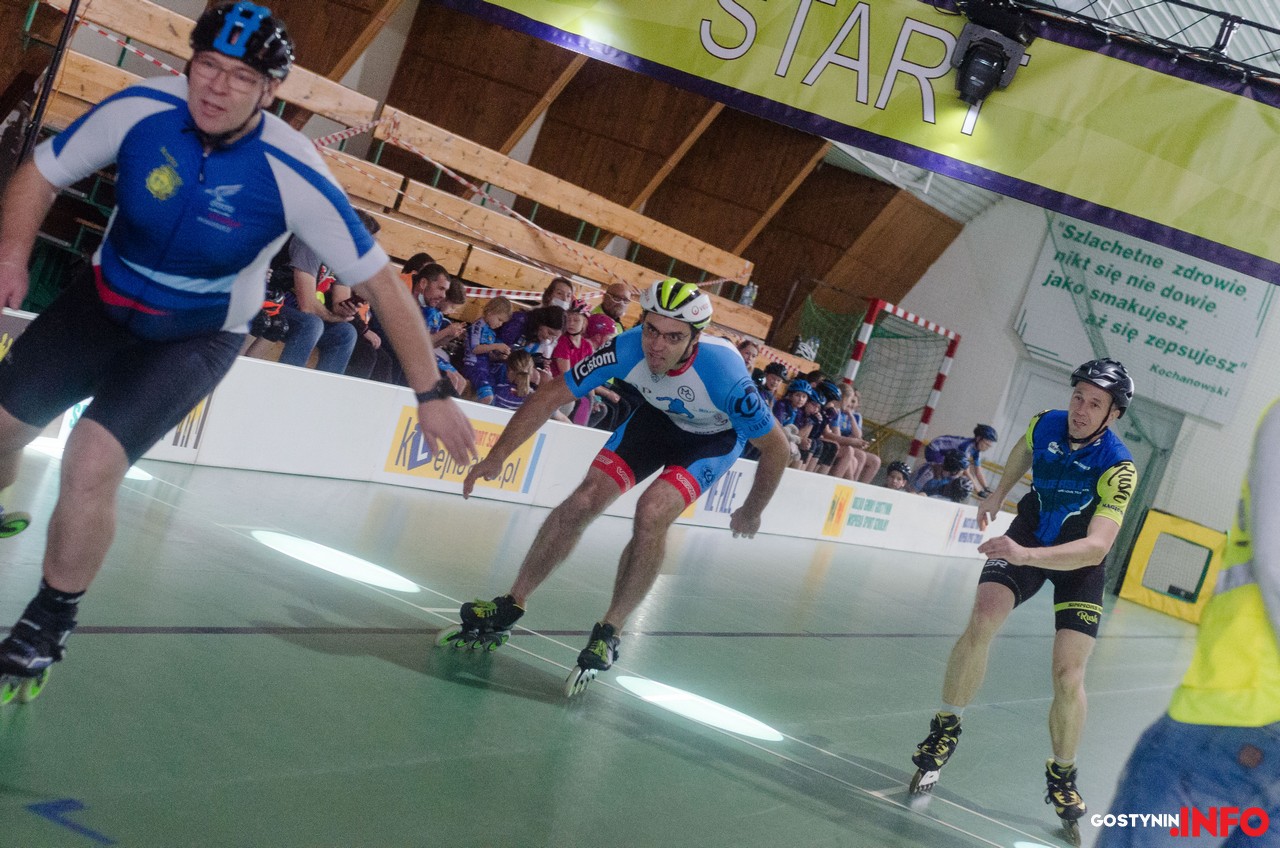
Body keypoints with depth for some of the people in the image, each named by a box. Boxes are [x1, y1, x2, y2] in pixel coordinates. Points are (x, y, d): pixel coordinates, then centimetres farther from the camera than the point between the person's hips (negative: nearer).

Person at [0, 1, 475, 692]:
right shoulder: (141, 109, -21)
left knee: (93, 465, -22)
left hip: (193, 342, -3)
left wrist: (429, 393, -18)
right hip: (101, 302, 4)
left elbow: (378, 279, -20)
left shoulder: (293, 175, -28)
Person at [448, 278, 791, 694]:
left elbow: (775, 447, -24)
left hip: (716, 436, -3)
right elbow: (551, 396, -21)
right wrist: (497, 456, -26)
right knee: (585, 500, -11)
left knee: (652, 513, -26)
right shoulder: (627, 349, -31)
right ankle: (507, 609, 1)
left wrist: (751, 512, -11)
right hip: (658, 416, 3)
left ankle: (608, 635, -11)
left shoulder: (723, 375, -39)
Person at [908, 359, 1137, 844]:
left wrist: (1027, 555, -50)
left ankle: (1062, 776, 13)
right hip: (1028, 536, 3)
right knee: (982, 622, -23)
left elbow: (1097, 546, -39)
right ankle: (945, 730, -6)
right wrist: (998, 495, 19)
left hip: (1080, 563, -3)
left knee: (1068, 676, -12)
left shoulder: (1117, 468, -28)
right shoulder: (1046, 424, -14)